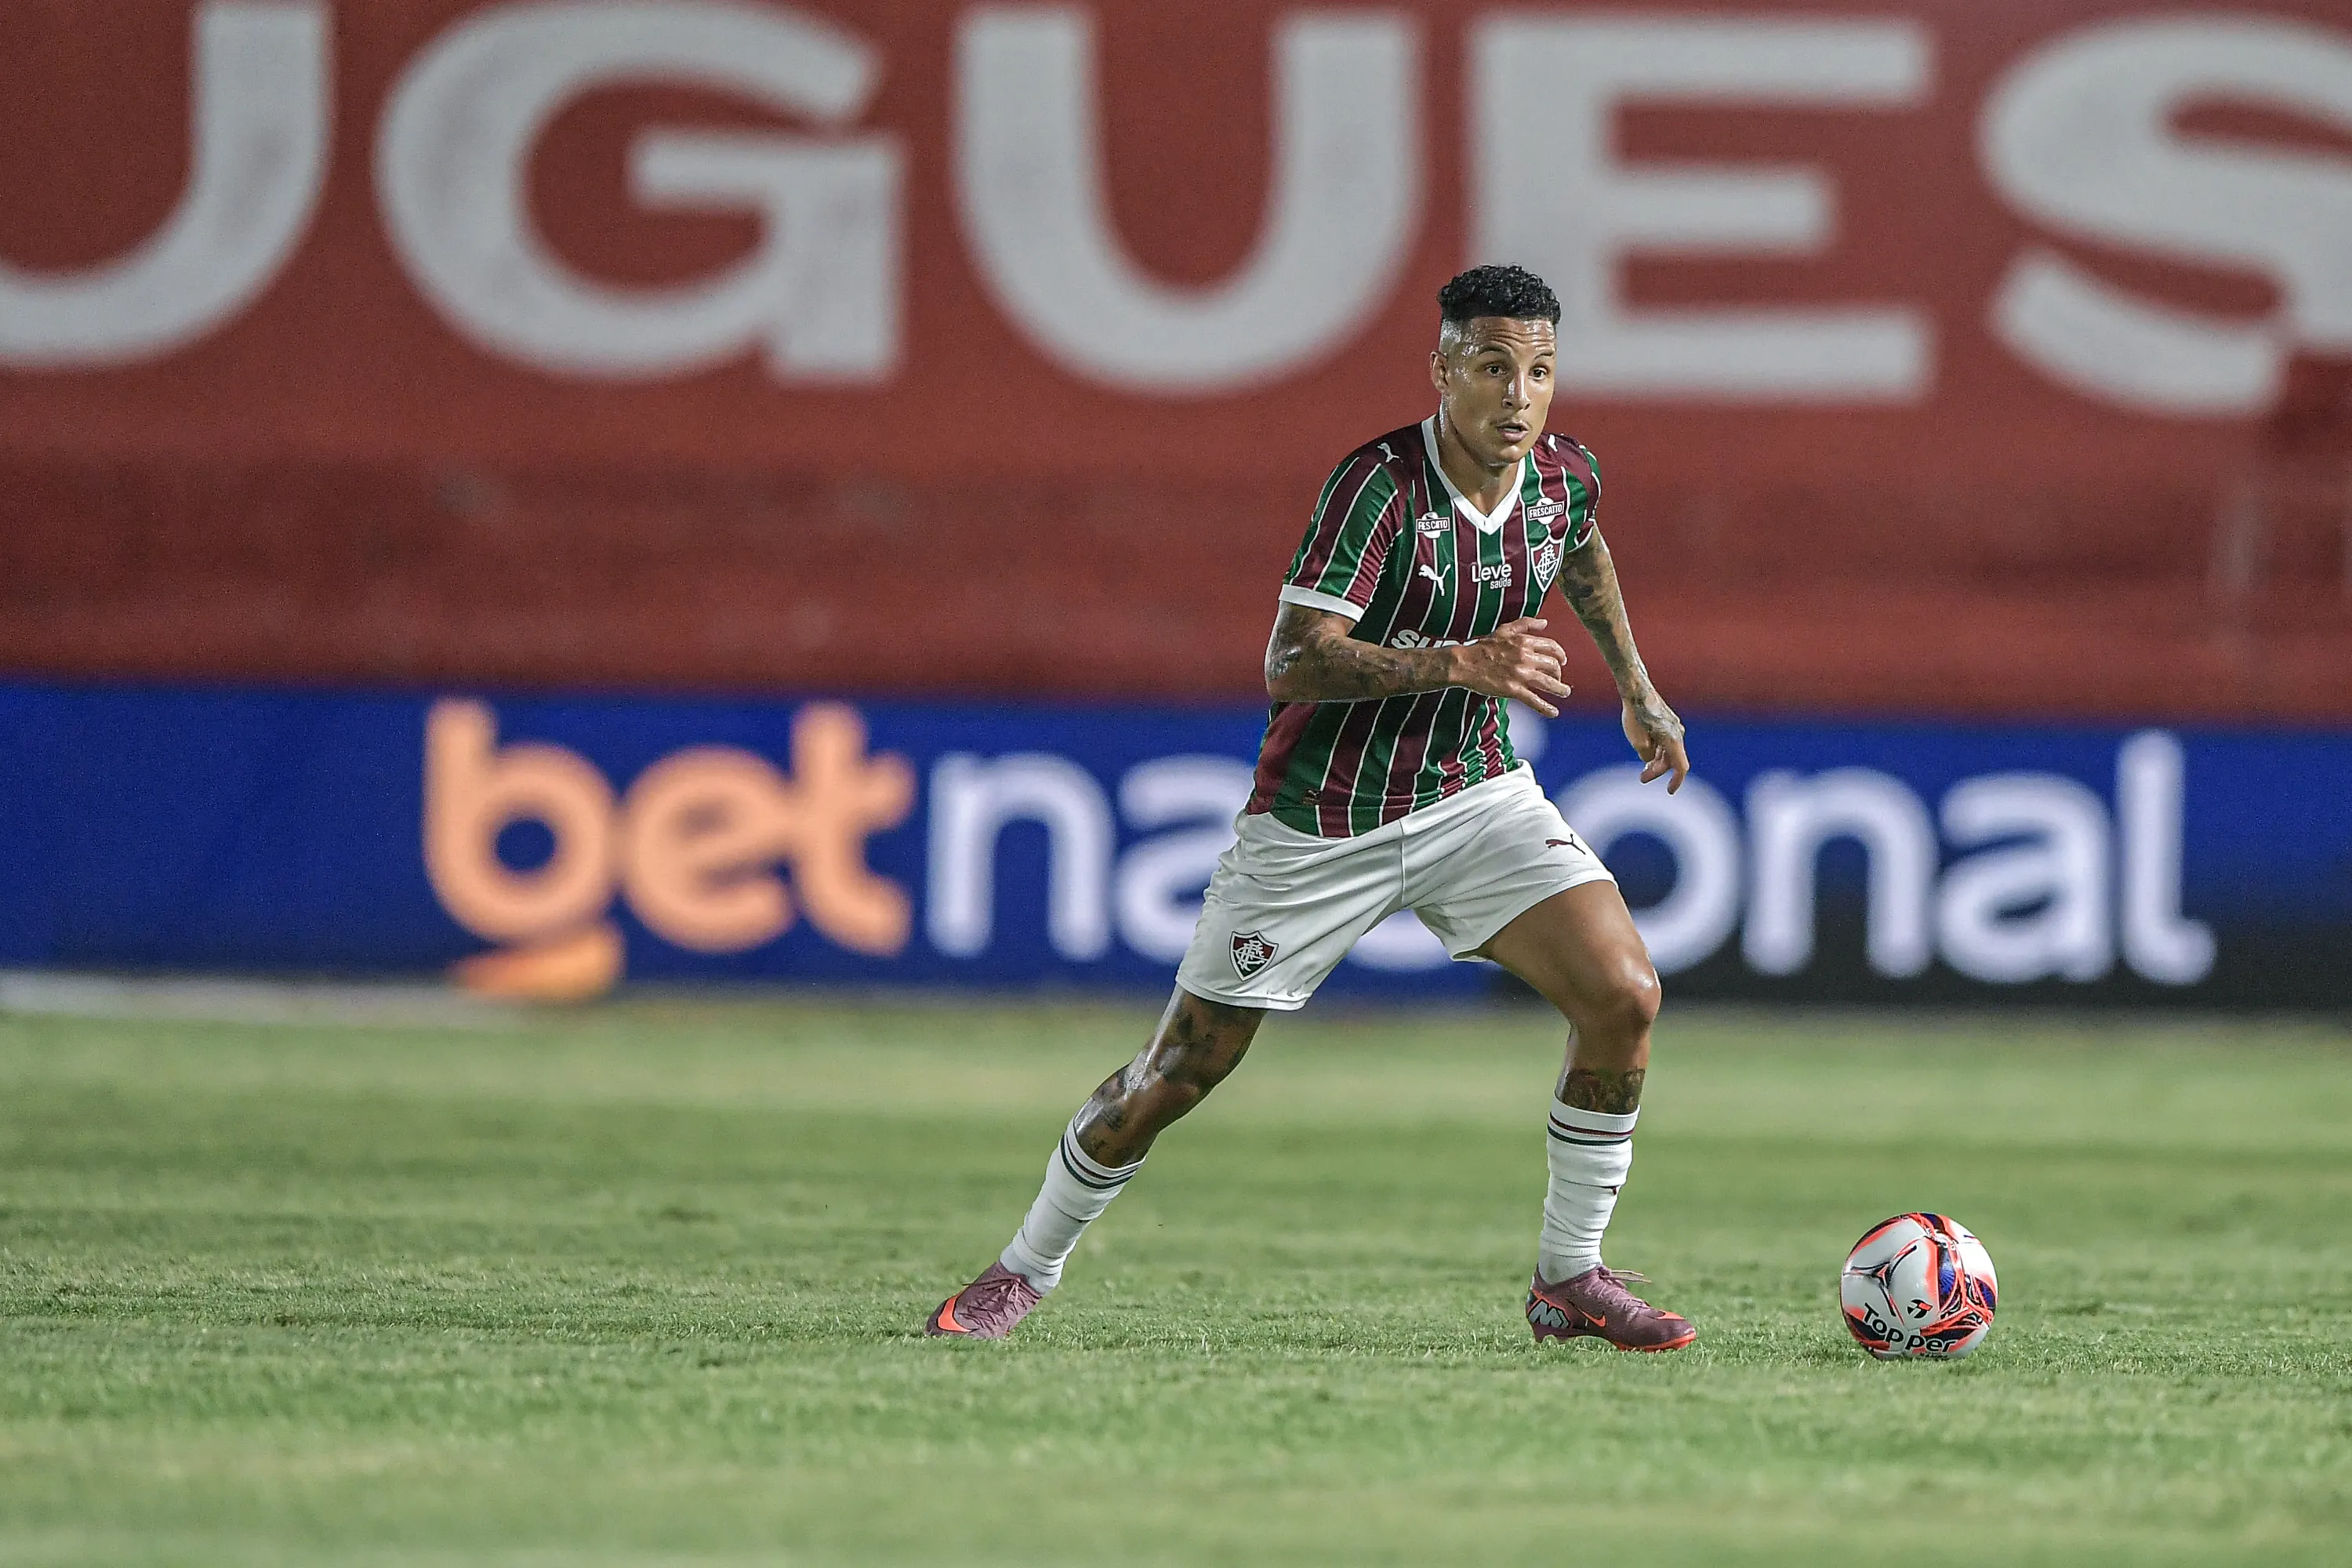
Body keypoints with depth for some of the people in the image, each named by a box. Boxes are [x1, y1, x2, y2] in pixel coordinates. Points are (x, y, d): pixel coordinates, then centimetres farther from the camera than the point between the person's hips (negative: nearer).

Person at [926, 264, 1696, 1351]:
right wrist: (1458, 663, -39)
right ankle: (1026, 1270, 26)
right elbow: (1292, 663, -31)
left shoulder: (1564, 477, -4)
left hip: (1474, 796, 5)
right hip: (1320, 821, -4)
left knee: (1623, 996, -17)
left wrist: (1636, 686, 24)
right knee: (1182, 1069, 3)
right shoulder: (1379, 485, -24)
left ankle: (1571, 1279, -1)